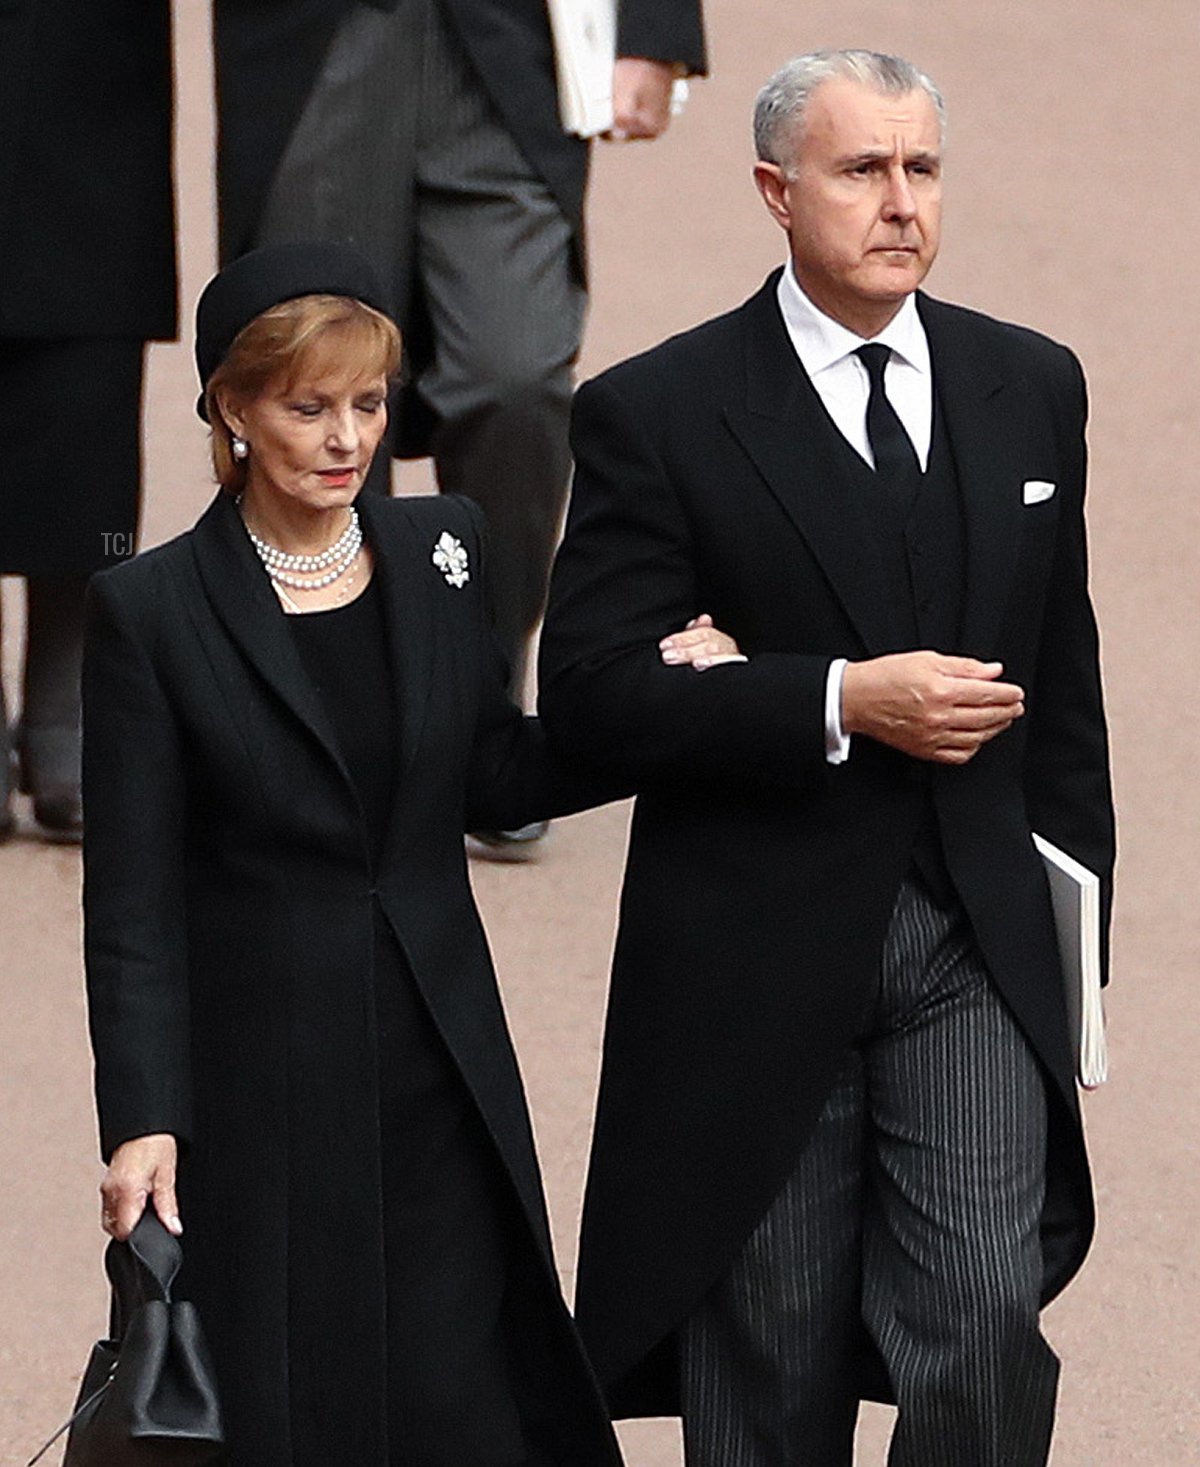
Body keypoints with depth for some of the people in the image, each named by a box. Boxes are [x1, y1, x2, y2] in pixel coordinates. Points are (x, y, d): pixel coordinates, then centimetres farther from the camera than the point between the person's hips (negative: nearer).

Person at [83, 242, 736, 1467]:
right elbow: (131, 904, -7)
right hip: (257, 1083, -3)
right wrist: (140, 1122, -14)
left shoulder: (441, 552, 4)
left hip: (440, 1080, 3)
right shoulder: (151, 610, -7)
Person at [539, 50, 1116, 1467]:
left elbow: (1062, 675, 14)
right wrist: (844, 704, -20)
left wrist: (1075, 924, 13)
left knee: (990, 1311, -12)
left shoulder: (1031, 388, 7)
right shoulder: (657, 416, -6)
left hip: (980, 940, 2)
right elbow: (590, 693, -12)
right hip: (758, 962, -2)